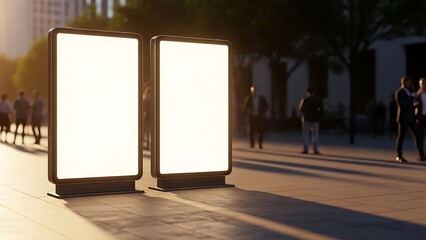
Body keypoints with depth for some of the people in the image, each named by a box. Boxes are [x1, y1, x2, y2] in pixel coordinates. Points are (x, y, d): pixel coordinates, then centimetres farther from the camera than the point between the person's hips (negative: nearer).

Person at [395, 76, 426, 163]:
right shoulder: (399, 92, -9)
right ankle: (399, 156, 9)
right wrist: (411, 98, -19)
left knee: (419, 135, 0)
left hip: (411, 118, 8)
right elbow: (402, 104, -22)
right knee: (401, 137, 0)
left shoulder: (408, 92, 19)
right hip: (403, 118, -8)